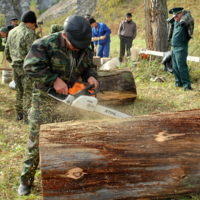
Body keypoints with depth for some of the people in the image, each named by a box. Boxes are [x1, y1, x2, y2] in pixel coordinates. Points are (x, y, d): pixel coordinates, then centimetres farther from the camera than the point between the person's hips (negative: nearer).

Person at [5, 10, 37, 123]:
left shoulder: (12, 32, 12)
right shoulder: (29, 33, -12)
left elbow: (7, 51, 17)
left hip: (15, 66, 7)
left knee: (19, 91, 18)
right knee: (28, 92, 0)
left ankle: (19, 114, 25)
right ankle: (27, 116, 2)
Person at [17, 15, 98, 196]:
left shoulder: (84, 49, -1)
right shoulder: (46, 44, -19)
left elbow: (88, 67, 11)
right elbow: (32, 66, -24)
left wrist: (90, 76, -11)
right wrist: (54, 80, -28)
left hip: (71, 99, 5)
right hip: (46, 99, -4)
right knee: (37, 139, 3)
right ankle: (26, 179, 18)